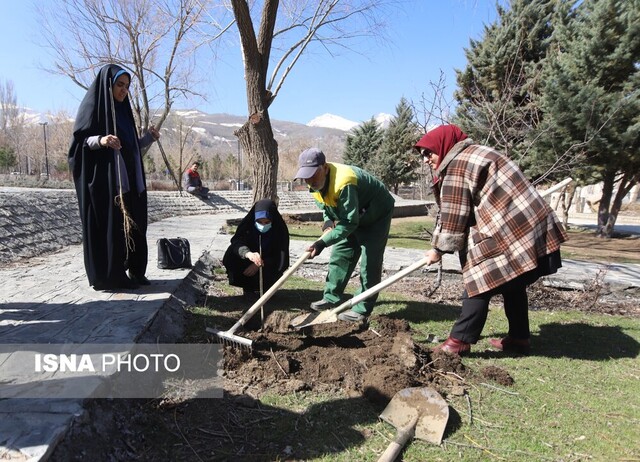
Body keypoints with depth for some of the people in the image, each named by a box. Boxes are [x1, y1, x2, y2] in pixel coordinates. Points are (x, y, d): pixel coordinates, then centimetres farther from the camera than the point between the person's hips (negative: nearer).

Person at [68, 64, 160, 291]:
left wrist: (148, 138, 10)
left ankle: (133, 272, 12)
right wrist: (100, 139, -27)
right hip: (103, 180, -8)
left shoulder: (122, 110, 18)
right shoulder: (93, 105, -3)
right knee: (108, 226, -5)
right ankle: (108, 277, 0)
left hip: (127, 180, 8)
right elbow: (80, 140, -9)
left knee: (130, 226, 6)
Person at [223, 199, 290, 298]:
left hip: (268, 266, -1)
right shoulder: (247, 224, -21)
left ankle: (265, 287, 9)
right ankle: (247, 287, 0)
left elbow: (281, 257, -20)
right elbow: (237, 241, -37)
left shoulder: (280, 229, -21)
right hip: (247, 263, 1)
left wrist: (259, 265, -34)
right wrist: (248, 253, -60)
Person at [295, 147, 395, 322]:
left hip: (376, 214, -8)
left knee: (369, 263, -10)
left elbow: (349, 222, -37)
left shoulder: (343, 183, -40)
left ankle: (362, 310, -3)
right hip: (352, 215, 8)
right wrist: (328, 222, -14)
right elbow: (325, 206, 7)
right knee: (339, 255, 9)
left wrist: (323, 242, -42)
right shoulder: (316, 181, -12)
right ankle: (331, 298, 20)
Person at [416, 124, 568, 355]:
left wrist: (439, 248, 0)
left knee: (479, 283, -3)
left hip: (508, 232, -10)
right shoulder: (475, 154, 22)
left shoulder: (456, 165, -9)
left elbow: (453, 215, -10)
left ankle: (460, 340, 2)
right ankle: (519, 338, 28)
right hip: (532, 227, 10)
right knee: (513, 284, 19)